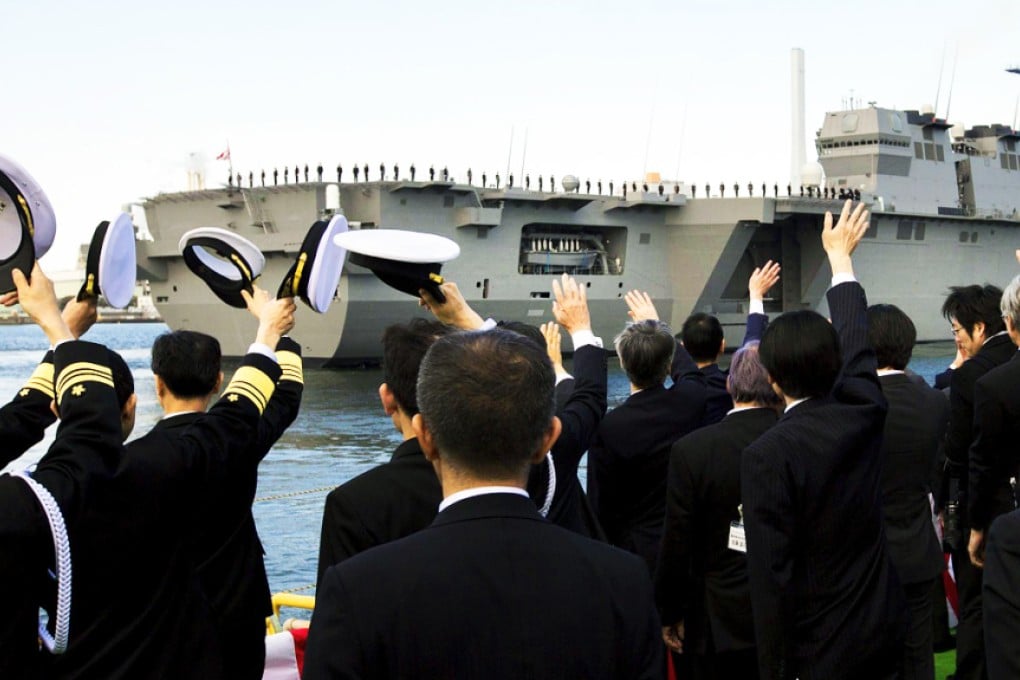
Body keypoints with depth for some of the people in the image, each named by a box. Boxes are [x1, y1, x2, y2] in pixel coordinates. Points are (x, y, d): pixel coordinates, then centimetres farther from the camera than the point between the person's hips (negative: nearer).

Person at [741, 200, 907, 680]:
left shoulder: (767, 456, -21)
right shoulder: (862, 413, -6)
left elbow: (772, 575, -21)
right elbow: (854, 338, 14)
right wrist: (840, 256, 30)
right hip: (885, 632, 6)